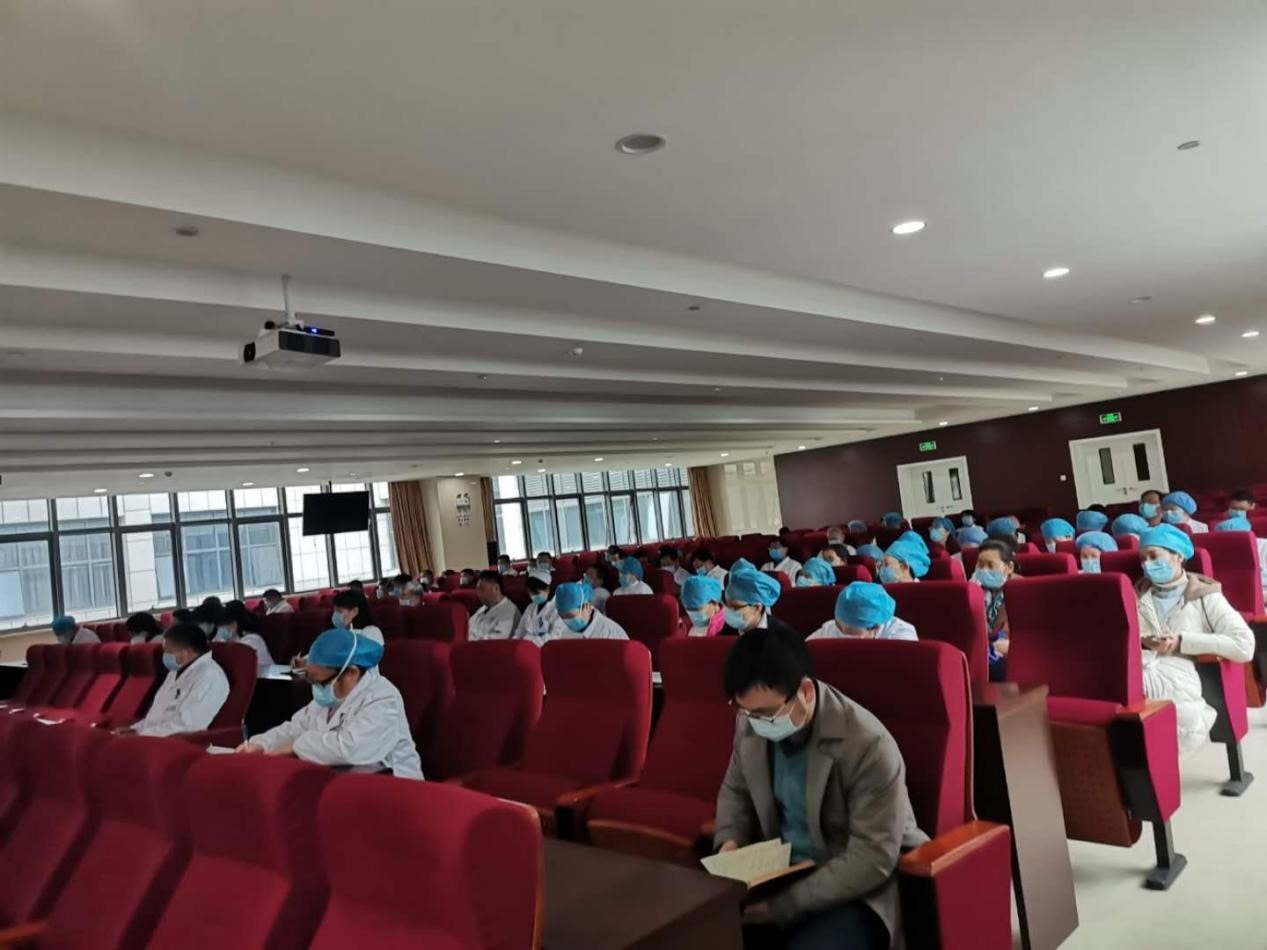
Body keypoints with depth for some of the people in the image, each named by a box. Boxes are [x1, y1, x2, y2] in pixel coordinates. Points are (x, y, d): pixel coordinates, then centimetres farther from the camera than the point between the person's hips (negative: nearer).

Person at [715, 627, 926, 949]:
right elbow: (735, 790, 13)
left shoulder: (868, 745, -24)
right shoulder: (750, 723, -5)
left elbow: (873, 857, -23)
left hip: (855, 890, -5)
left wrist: (784, 905, -25)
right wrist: (730, 840, -7)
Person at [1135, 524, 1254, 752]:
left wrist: (1182, 642, -4)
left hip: (1175, 677, -2)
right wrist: (1139, 640, -5)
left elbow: (1245, 647, 0)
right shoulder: (1137, 595, 25)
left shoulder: (1206, 597, 13)